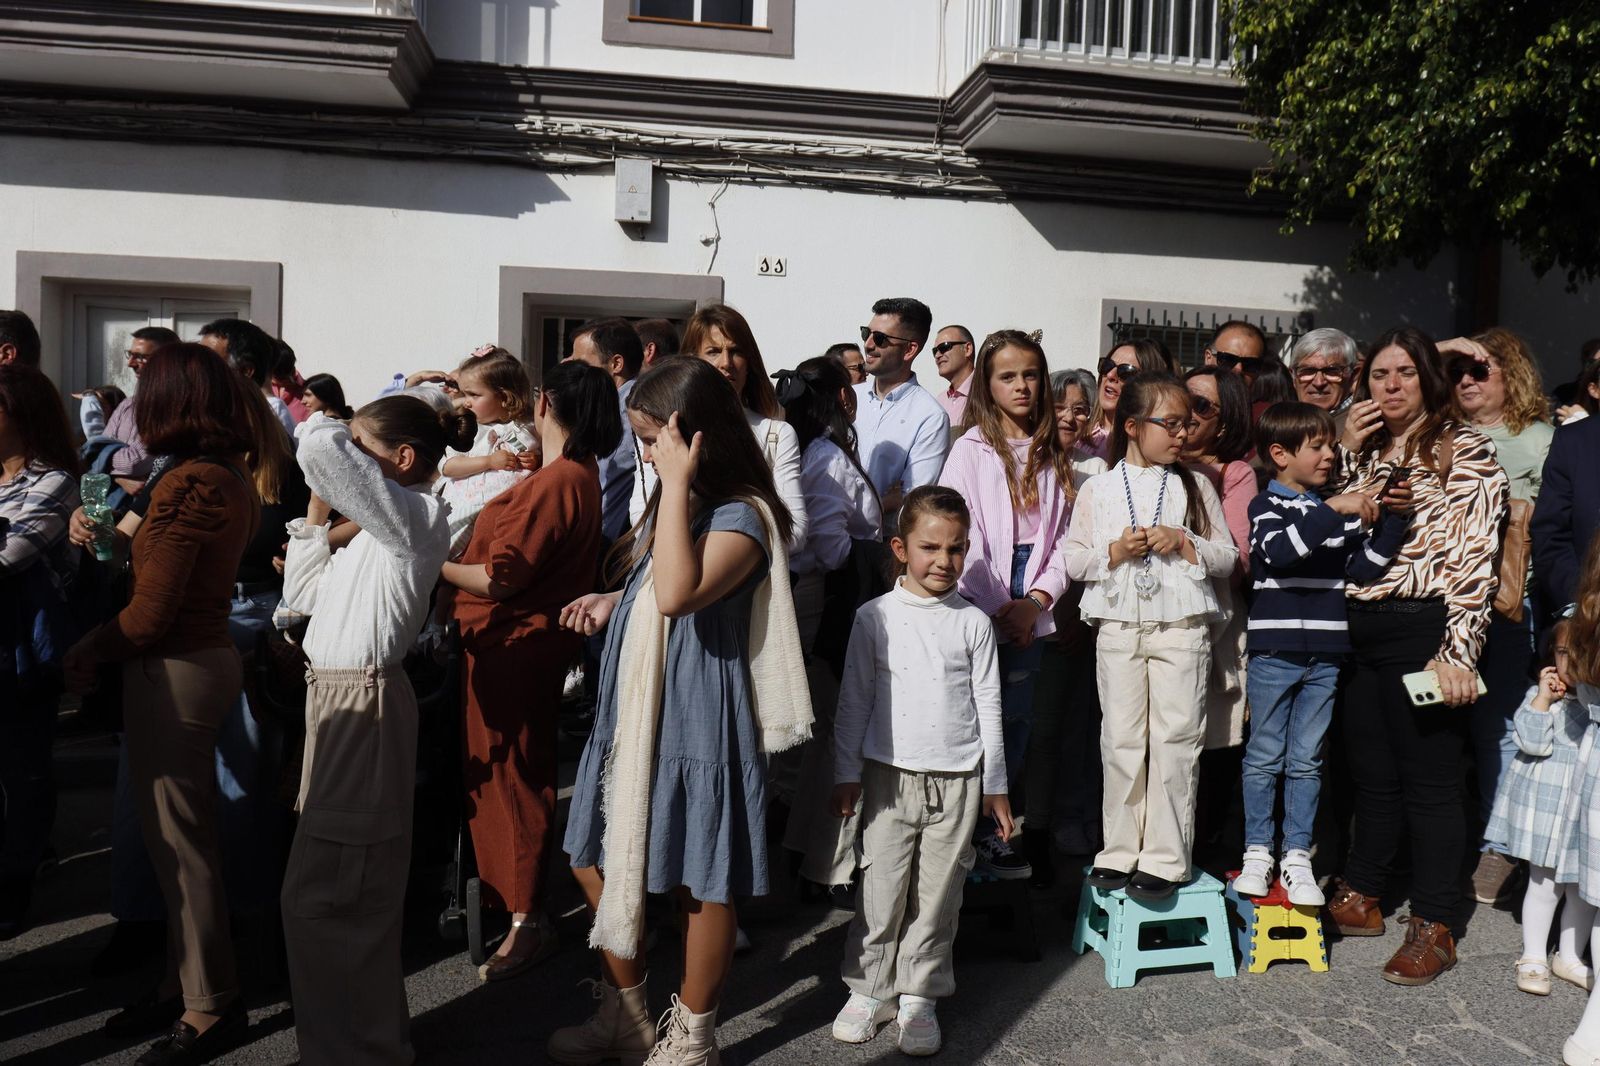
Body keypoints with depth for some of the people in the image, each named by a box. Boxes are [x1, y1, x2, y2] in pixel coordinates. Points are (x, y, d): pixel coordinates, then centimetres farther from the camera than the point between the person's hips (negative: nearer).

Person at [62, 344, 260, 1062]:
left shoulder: (187, 482, -19)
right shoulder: (234, 478, 7)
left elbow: (149, 616, -19)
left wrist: (88, 650, -5)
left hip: (173, 672, -9)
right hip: (212, 654, 9)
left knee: (179, 845, 3)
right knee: (181, 837, 19)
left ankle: (211, 1004, 16)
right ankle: (185, 982, 32)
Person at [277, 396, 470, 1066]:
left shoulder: (416, 513, -13)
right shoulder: (379, 530, 17)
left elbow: (318, 449, -26)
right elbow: (303, 597, 21)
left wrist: (344, 440, -3)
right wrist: (317, 512, 18)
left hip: (363, 708, -10)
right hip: (340, 703, 10)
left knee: (319, 901, -3)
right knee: (355, 897, 18)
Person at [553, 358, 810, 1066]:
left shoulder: (740, 515, -17)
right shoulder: (672, 503, 11)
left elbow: (678, 593, -34)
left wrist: (677, 484, -29)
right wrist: (611, 605, 6)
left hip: (696, 719, -9)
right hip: (633, 710, 10)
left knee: (700, 882, 6)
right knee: (597, 862, 17)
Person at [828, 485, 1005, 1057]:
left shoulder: (973, 621, 1)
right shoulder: (875, 617, -2)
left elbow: (988, 705, 6)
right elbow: (854, 700, 3)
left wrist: (995, 785, 8)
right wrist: (847, 773, 1)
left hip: (958, 779, 1)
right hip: (890, 774, -1)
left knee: (938, 893, 7)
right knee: (881, 887, 4)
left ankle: (919, 994, 22)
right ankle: (870, 988, 22)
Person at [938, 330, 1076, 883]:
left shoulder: (1052, 455, 12)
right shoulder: (970, 450, -2)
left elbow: (1061, 536, 8)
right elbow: (960, 536, -9)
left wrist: (1036, 600, -6)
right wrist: (996, 609, -14)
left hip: (1030, 614, 4)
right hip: (978, 609, -4)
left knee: (1016, 723, 9)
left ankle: (990, 830, 24)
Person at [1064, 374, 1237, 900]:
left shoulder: (1196, 486, 8)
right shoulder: (1098, 488, 7)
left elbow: (1228, 558, 7)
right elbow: (1073, 560, 5)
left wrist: (1184, 542, -9)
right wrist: (1116, 551, -11)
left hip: (1182, 626, 0)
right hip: (1118, 627, 0)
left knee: (1176, 740, -1)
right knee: (1121, 740, 6)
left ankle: (1166, 858, 8)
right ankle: (1120, 851, 17)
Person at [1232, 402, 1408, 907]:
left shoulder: (1340, 508, 12)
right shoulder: (1266, 505, -3)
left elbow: (1363, 566, 4)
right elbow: (1280, 550, -23)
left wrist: (1390, 520, -7)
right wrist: (1333, 511, -26)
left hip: (1324, 655, 4)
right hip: (1273, 652, -4)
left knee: (1306, 760, 9)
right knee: (1264, 756, 6)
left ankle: (1297, 857, 17)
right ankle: (1257, 852, 16)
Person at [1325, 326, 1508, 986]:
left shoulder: (1464, 451, -2)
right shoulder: (1366, 451, 16)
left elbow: (1474, 557, -10)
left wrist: (1457, 651, -17)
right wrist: (1346, 454, 3)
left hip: (1422, 629, -5)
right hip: (1358, 629, 6)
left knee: (1427, 777, 2)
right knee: (1370, 772, 14)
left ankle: (1434, 927, 13)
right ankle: (1359, 898, 27)